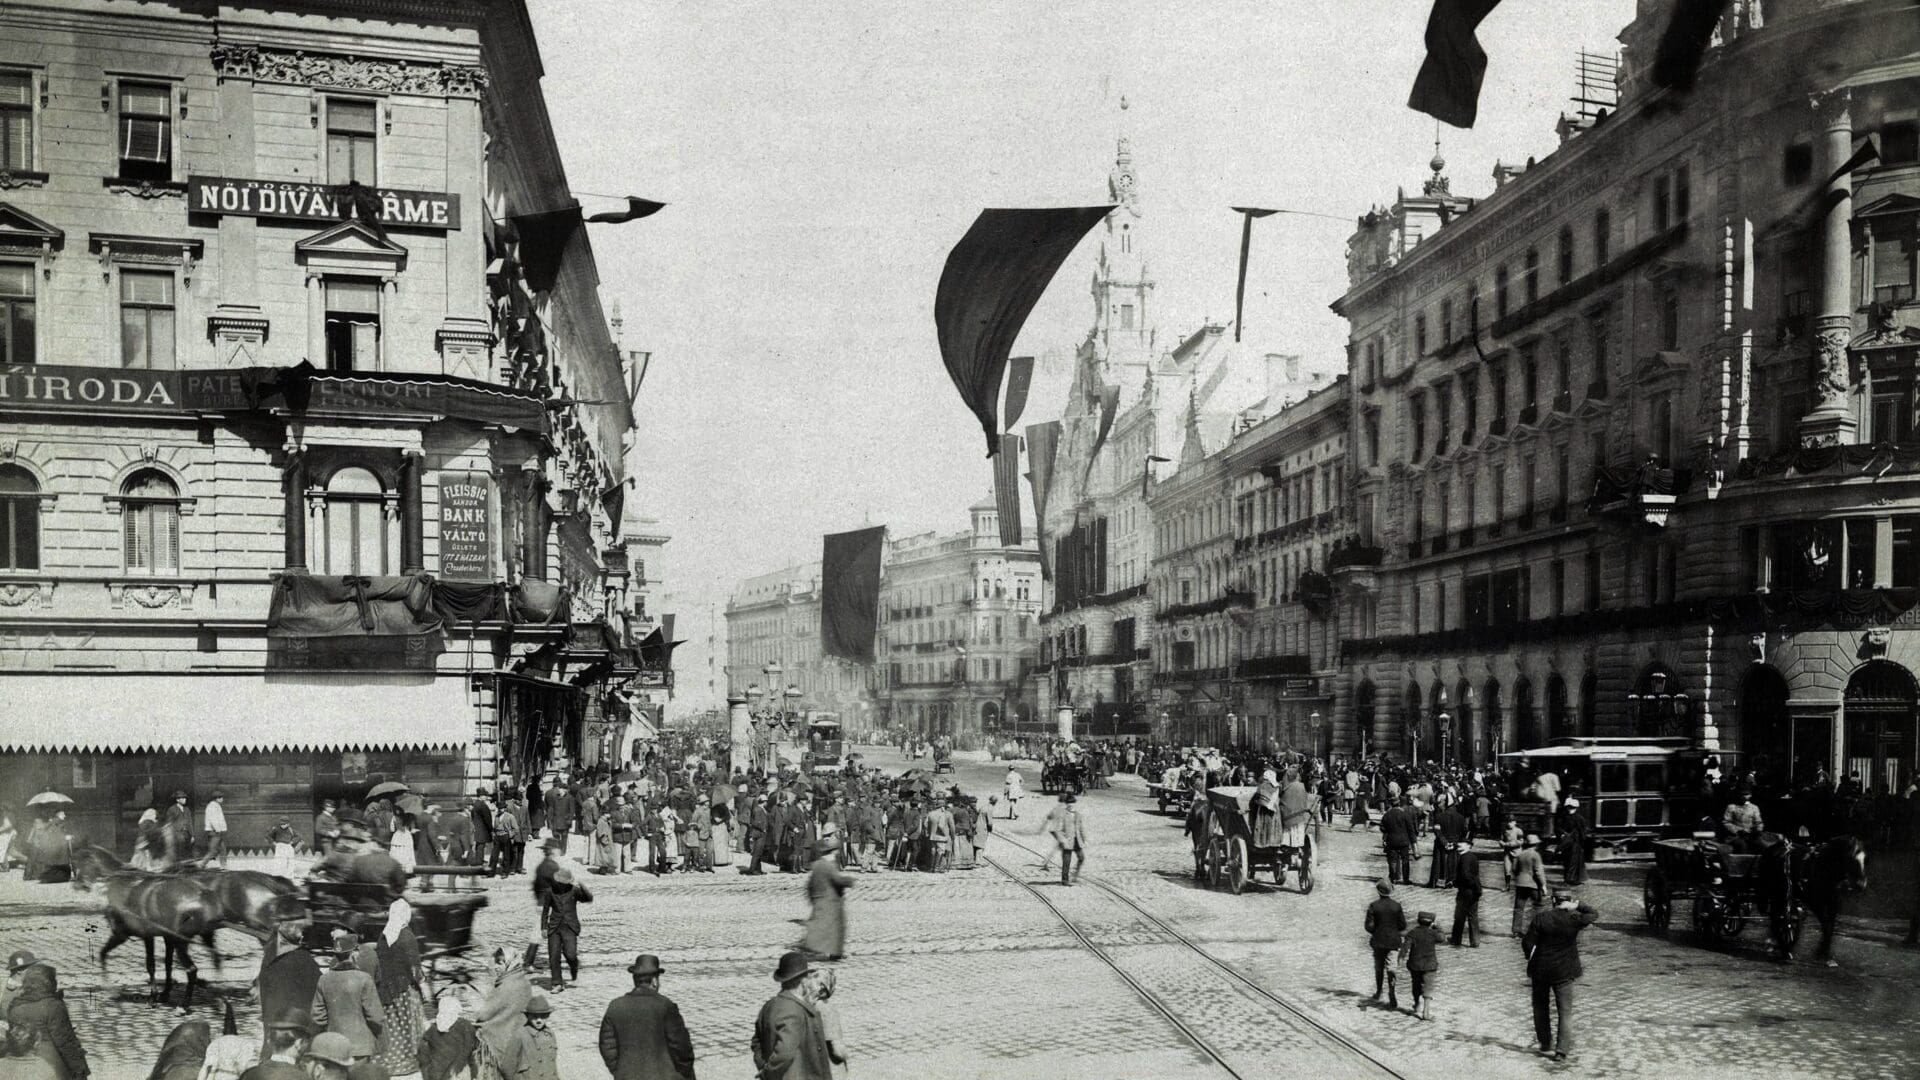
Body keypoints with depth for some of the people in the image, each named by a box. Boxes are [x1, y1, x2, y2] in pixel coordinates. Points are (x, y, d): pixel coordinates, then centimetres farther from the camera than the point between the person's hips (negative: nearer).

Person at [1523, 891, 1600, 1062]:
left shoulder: (1542, 918, -9)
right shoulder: (1574, 920, -10)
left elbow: (1528, 943, -9)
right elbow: (1594, 914, 9)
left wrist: (1530, 958, 8)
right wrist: (1577, 906, -2)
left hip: (1541, 969, 1)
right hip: (1564, 972, -1)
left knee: (1540, 1007, 19)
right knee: (1565, 1011, 6)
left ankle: (1546, 1044, 25)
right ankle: (1562, 1050, -1)